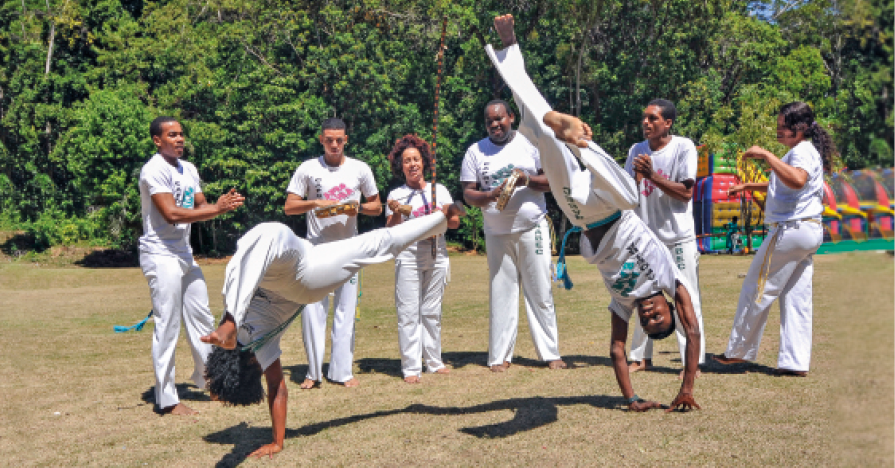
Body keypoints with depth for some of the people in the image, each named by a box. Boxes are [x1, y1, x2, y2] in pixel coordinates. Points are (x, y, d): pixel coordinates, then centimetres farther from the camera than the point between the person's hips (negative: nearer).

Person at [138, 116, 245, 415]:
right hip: (161, 256, -8)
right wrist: (217, 209, -21)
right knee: (167, 327, -5)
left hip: (185, 255, 9)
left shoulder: (188, 169, 13)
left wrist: (223, 204, -10)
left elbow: (200, 207, 12)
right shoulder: (154, 171, -13)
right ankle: (166, 399, 3)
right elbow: (172, 213, -22)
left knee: (201, 319, 15)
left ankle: (207, 377, 33)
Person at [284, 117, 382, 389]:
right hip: (316, 248, -1)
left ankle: (342, 370, 11)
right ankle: (314, 372, 9)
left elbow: (376, 207, 12)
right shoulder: (308, 169, 3)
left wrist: (358, 208, -9)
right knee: (312, 309, -2)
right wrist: (316, 203, -17)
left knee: (345, 310, 3)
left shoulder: (360, 169, 6)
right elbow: (289, 207, 1)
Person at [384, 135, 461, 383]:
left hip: (437, 258, 3)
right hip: (408, 258, -2)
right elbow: (391, 232, 0)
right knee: (408, 313, -5)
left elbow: (455, 221, 7)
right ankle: (411, 367, -2)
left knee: (432, 311, 10)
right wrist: (396, 214, -18)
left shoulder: (439, 190, 10)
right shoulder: (396, 195, 4)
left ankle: (434, 361, 19)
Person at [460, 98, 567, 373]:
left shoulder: (530, 143, 3)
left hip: (533, 228, -1)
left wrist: (527, 180, -16)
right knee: (501, 295, 3)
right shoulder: (475, 151, 6)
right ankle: (500, 356, 10)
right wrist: (488, 196, -16)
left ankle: (550, 353, 7)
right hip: (497, 234, 1)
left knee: (541, 293, 1)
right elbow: (468, 192, 4)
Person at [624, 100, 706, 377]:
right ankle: (641, 357, 23)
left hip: (678, 239, -5)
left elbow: (686, 192, -13)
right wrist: (637, 177, -13)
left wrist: (652, 176, -21)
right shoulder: (636, 151, 7)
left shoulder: (684, 147, -7)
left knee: (686, 299, -3)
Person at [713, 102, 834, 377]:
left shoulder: (802, 151, -14)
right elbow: (783, 185, 36)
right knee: (797, 297, 9)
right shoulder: (808, 152, 20)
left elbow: (796, 180, -37)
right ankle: (796, 362, 11)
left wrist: (766, 155, -33)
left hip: (791, 229, -10)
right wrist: (749, 186, 30)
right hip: (810, 232, 10)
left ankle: (738, 351, 10)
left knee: (757, 290, 0)